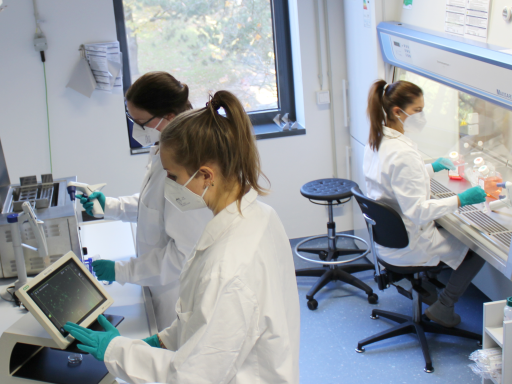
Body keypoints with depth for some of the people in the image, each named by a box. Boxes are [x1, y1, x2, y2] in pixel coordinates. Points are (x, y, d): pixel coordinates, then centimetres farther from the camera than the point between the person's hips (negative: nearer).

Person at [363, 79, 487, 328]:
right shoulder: (403, 153, -31)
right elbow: (418, 210, -31)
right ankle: (443, 307, 13)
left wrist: (430, 168, 20)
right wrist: (461, 200, -29)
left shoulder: (376, 141, -1)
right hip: (406, 247, -9)